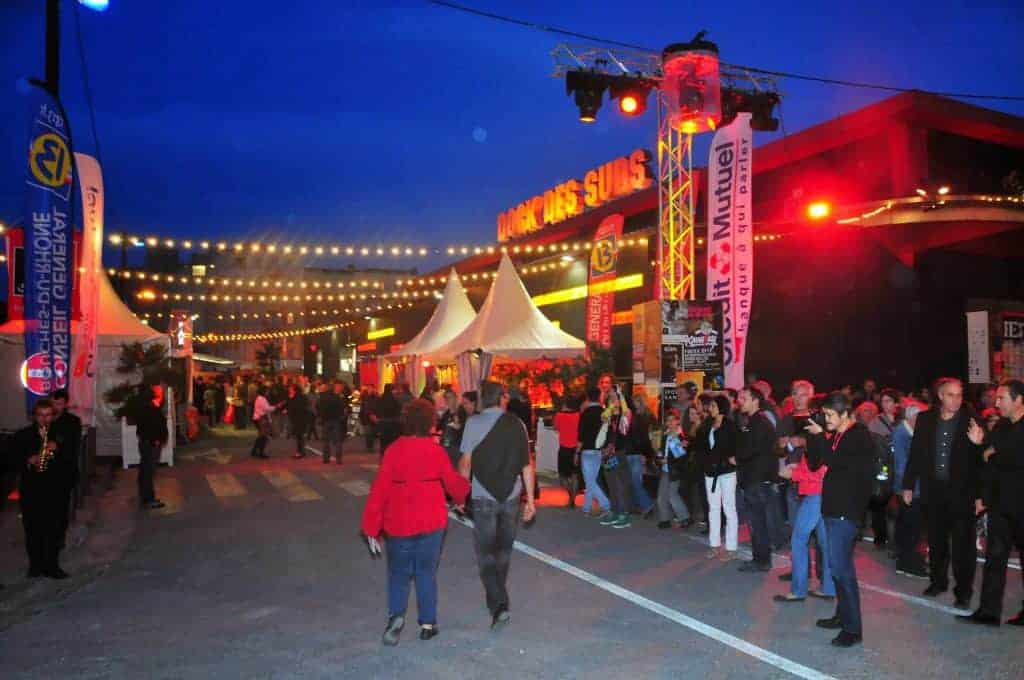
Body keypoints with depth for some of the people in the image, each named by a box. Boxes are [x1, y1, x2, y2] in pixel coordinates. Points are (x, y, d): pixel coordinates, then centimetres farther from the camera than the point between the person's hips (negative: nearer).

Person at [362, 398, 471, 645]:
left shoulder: (395, 449, -12)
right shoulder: (436, 451, -8)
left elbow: (380, 490, -12)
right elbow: (452, 482, 5)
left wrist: (371, 527, -5)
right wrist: (463, 494, 28)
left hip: (399, 523, -1)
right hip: (431, 522, 1)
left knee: (399, 572, 15)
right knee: (426, 571, 15)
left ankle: (396, 615, -5)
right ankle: (427, 624, 19)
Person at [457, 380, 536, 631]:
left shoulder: (474, 423, -6)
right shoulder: (516, 424, 1)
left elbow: (465, 462, -8)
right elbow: (527, 465, 0)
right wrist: (530, 499, 5)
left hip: (483, 497, -3)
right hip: (512, 496, 3)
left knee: (486, 553, 4)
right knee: (504, 549, 19)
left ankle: (499, 605, -8)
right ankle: (497, 598, 34)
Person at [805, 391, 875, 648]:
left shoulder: (859, 436, -10)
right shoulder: (836, 436, 14)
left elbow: (835, 461, -22)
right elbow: (814, 464, 10)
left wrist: (819, 436, -14)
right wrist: (814, 436, -1)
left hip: (847, 510, -8)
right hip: (833, 507, 8)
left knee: (841, 566, -10)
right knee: (838, 564, 14)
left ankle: (853, 628, -4)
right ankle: (843, 614, 25)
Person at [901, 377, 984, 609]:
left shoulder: (971, 420, -6)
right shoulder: (925, 419, 3)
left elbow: (979, 459, -9)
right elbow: (916, 453, 6)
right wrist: (908, 485, 6)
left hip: (962, 491, -3)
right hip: (934, 490, 3)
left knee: (963, 543, 1)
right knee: (936, 540, 15)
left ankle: (963, 591, 12)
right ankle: (938, 580, 30)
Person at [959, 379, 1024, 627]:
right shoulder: (1000, 427, 9)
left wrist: (991, 456, -8)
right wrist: (985, 497, 9)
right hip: (1001, 504, 5)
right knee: (995, 556, 3)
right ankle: (988, 611, 5)